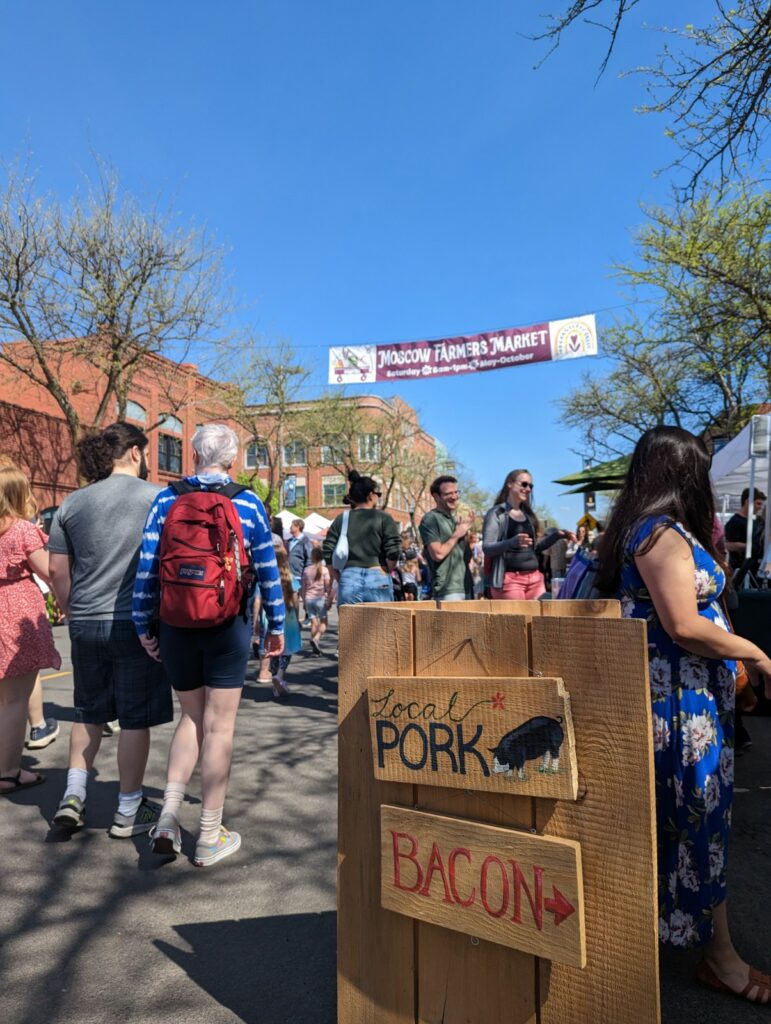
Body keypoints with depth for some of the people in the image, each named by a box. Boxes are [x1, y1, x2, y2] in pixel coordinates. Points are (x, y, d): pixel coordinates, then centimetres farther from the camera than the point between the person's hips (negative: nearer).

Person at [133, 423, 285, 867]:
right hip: (228, 626, -2)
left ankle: (169, 816, 11)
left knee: (191, 717, 21)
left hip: (176, 624, 2)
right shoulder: (249, 503, -3)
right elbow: (268, 570, -1)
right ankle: (210, 837, 17)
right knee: (219, 725, 7)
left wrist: (144, 624, 8)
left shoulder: (166, 500, 1)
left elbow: (147, 568, -1)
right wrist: (277, 625, 8)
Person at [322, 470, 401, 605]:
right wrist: (387, 572, 9)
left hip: (349, 579, 3)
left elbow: (328, 554, 5)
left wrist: (339, 579, 14)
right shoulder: (383, 518, -1)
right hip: (377, 578, -3)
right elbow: (393, 553, -8)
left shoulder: (341, 520, 8)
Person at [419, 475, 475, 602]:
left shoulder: (454, 520, 19)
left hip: (464, 587, 9)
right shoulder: (430, 519, -8)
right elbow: (438, 554, -19)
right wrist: (457, 535, -8)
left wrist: (466, 530, 6)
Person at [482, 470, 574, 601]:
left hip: (535, 577, 7)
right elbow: (487, 548, -13)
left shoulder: (529, 514, 17)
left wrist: (557, 535, 8)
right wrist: (512, 542, -31)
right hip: (510, 579, -6)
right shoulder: (497, 513, -3)